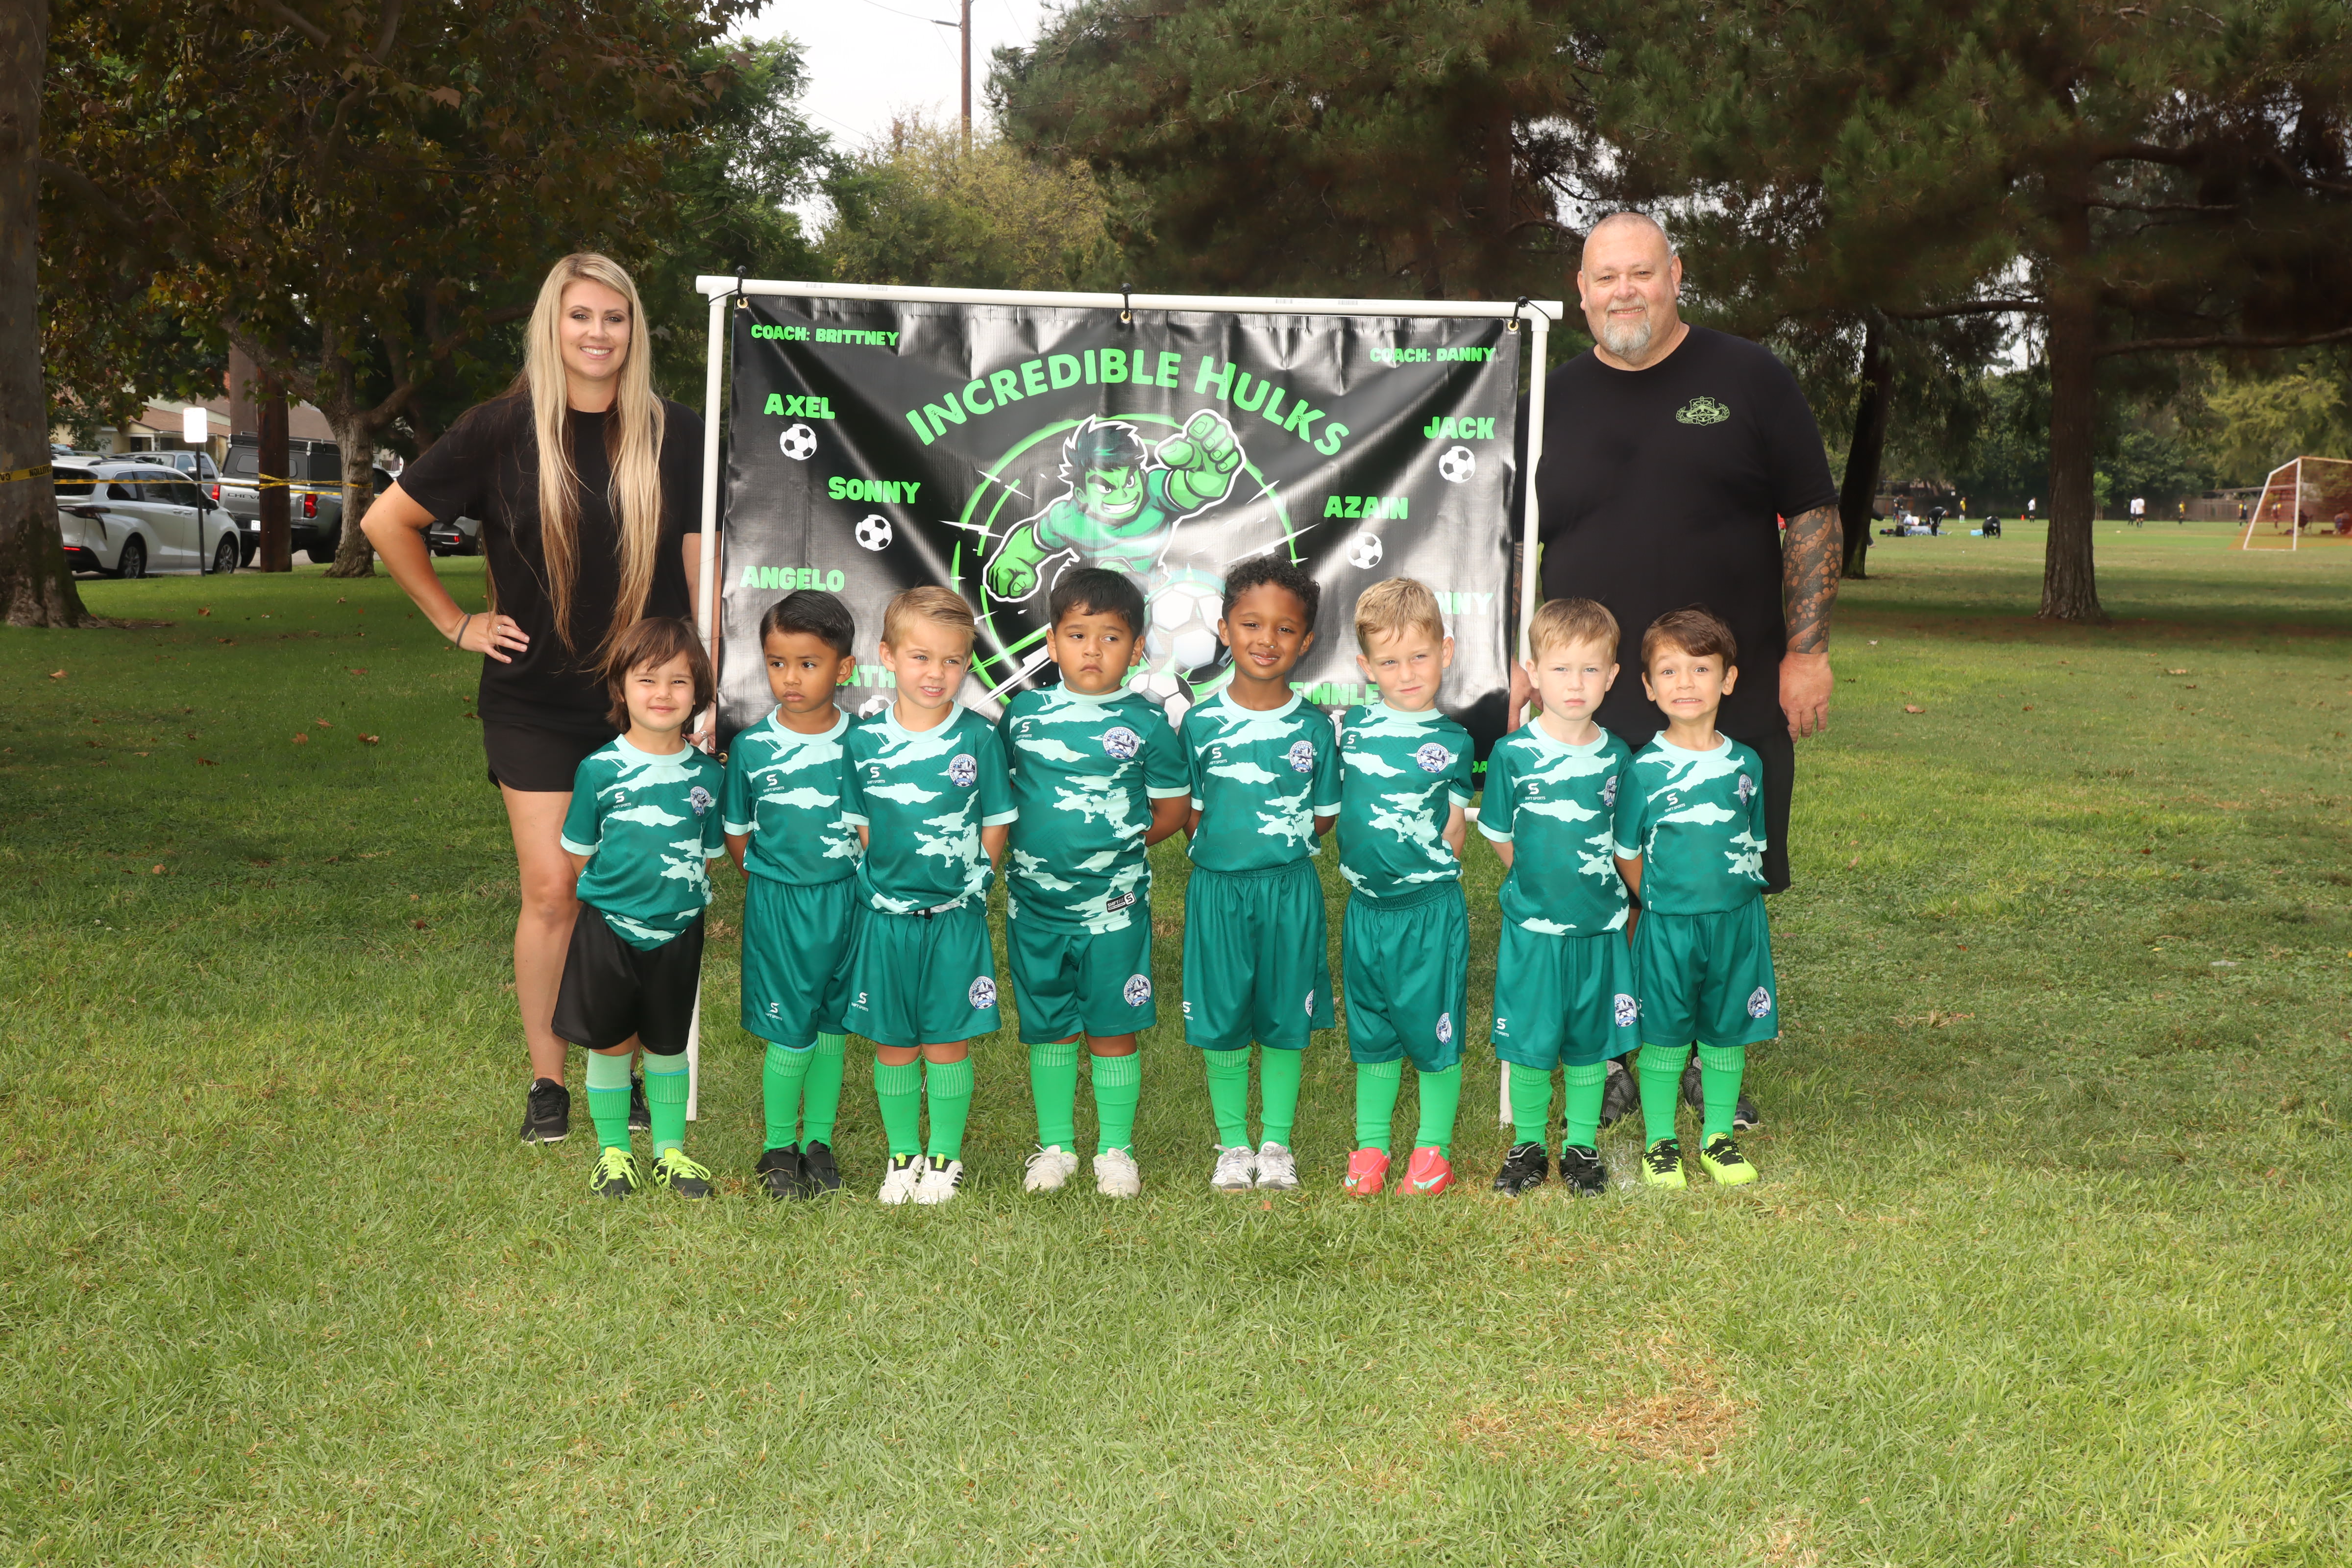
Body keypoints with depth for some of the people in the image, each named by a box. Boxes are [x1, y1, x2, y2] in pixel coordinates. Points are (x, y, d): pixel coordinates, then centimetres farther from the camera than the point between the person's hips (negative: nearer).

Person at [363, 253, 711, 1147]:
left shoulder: (673, 435, 0)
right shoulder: (503, 432, -4)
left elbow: (698, 563, 3)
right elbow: (388, 522, 5)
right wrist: (456, 623, 2)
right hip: (534, 701, -1)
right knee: (551, 890, -3)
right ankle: (546, 1082, 11)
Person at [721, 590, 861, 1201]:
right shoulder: (751, 748, -5)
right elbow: (736, 834, 6)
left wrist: (855, 885, 2)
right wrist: (775, 884, 5)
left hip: (846, 898, 1)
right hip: (778, 903, -1)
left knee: (833, 1023, 10)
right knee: (789, 1031, 0)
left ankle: (819, 1141, 24)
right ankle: (777, 1146, 16)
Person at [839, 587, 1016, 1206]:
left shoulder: (979, 738, -4)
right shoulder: (864, 742, 0)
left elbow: (995, 829, 1)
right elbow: (859, 828, 8)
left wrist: (962, 883, -3)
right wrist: (883, 881, 0)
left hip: (955, 916, -1)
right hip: (885, 915, 2)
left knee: (948, 1042, 4)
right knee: (893, 1043, 9)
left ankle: (945, 1157, 19)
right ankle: (902, 1154, 24)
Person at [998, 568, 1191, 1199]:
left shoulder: (1145, 723, -4)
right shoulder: (1023, 713, 2)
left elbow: (1174, 806, 4)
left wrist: (1119, 845, 0)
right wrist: (1031, 838, 3)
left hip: (1113, 903, -2)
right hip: (1033, 901, 2)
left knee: (1112, 1028, 4)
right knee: (1046, 1027, 11)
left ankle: (1116, 1150, 16)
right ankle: (1055, 1146, 23)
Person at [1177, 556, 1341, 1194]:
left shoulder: (1314, 729, 0)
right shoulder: (1200, 723, -1)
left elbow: (1322, 818, 5)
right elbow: (1189, 813, 4)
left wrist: (1280, 846, -4)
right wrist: (1220, 851, -6)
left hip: (1290, 888, 0)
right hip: (1218, 888, 0)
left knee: (1285, 1020, 7)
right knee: (1219, 1020, 5)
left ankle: (1277, 1143, 21)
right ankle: (1233, 1143, 20)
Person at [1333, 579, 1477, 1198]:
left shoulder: (1451, 742, -2)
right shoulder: (1349, 727, 3)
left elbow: (1453, 834, 2)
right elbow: (1332, 806, 13)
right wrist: (1365, 857, 3)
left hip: (1431, 910, -3)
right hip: (1366, 907, 3)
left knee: (1435, 1033, 3)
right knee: (1371, 1033, 13)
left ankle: (1433, 1148, 16)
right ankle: (1370, 1146, 24)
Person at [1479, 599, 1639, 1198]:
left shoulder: (1615, 758, 0)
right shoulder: (1512, 754, -7)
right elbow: (1502, 841, 2)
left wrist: (1590, 889, 4)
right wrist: (1539, 885, 1)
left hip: (1598, 926, 2)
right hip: (1532, 925, -2)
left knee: (1589, 1041, 10)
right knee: (1526, 1042, 4)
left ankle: (1582, 1145, 24)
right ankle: (1528, 1145, 21)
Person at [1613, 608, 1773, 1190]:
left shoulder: (1745, 765, 2)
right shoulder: (1645, 770, -8)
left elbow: (1755, 844, 13)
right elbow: (1626, 854, 0)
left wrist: (1731, 894, 5)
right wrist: (1664, 902, 1)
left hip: (1736, 921, 3)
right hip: (1666, 924, -3)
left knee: (1727, 1031, 12)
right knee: (1664, 1035, 5)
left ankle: (1718, 1135, 27)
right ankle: (1659, 1141, 19)